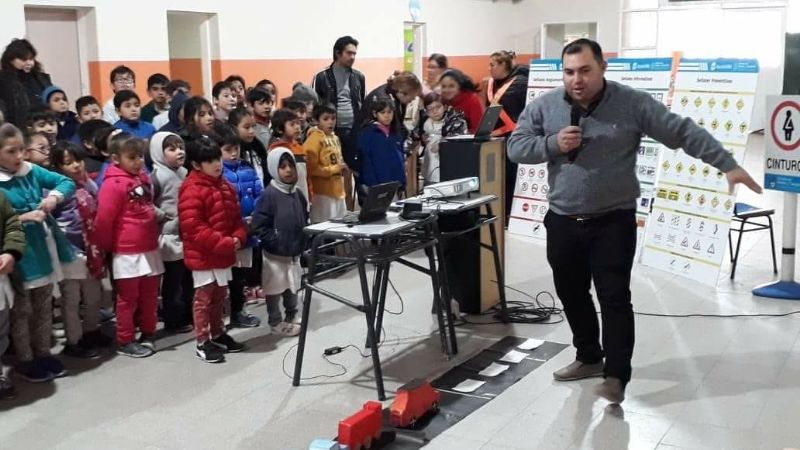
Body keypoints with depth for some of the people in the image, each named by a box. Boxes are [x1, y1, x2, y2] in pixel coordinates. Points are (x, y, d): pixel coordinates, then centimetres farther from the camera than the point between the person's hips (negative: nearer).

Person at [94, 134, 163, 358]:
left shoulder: (144, 178, 9)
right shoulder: (113, 183, -16)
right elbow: (103, 219, -16)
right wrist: (107, 246, -5)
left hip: (150, 248, 7)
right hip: (127, 252, -7)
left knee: (150, 295, 15)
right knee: (128, 298, 4)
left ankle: (148, 334, 29)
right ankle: (125, 341, 15)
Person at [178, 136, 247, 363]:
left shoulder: (225, 186, 9)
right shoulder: (192, 191, -18)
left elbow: (235, 216, 15)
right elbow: (193, 228, -24)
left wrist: (238, 237, -5)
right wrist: (224, 243, -24)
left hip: (223, 253, 8)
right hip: (203, 255, -8)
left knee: (219, 296, 18)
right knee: (204, 297, 1)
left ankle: (218, 334, 31)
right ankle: (203, 343, 9)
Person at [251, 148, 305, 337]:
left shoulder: (298, 194, 5)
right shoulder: (269, 195, -17)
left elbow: (304, 220, 17)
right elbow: (259, 225, -19)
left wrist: (303, 242, 9)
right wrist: (276, 243, -19)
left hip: (295, 251, 7)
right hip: (275, 253, -7)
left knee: (293, 286, 20)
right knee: (275, 288, 5)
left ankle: (292, 316, 36)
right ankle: (276, 322, 18)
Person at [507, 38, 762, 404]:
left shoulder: (633, 104, -9)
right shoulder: (544, 106, -2)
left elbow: (684, 132, -8)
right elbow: (515, 147, 0)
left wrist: (728, 165, -12)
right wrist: (553, 144, -17)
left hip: (613, 222, -3)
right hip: (563, 222, 4)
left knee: (614, 299, -3)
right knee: (571, 295, 15)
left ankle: (616, 376, 7)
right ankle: (589, 358, 34)